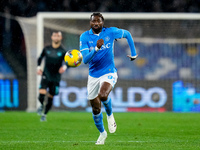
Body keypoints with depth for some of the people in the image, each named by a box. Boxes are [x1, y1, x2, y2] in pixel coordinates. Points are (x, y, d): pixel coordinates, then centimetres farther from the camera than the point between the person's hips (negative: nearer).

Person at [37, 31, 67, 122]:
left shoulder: (63, 51, -2)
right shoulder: (46, 49, 3)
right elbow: (40, 58, 19)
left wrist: (64, 67, -27)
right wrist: (38, 67, 4)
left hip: (56, 78, 0)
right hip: (46, 76, 0)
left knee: (50, 99, 5)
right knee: (41, 95, -19)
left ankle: (44, 115, 26)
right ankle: (42, 106, 15)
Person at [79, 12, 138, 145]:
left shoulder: (111, 32, -6)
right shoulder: (85, 37, -7)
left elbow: (127, 34, 14)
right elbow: (85, 60, -17)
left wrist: (134, 53, 15)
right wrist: (96, 48, -32)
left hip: (109, 73, -2)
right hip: (93, 75, 2)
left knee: (103, 95, -32)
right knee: (96, 109, 8)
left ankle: (110, 115, 0)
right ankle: (102, 133, 33)